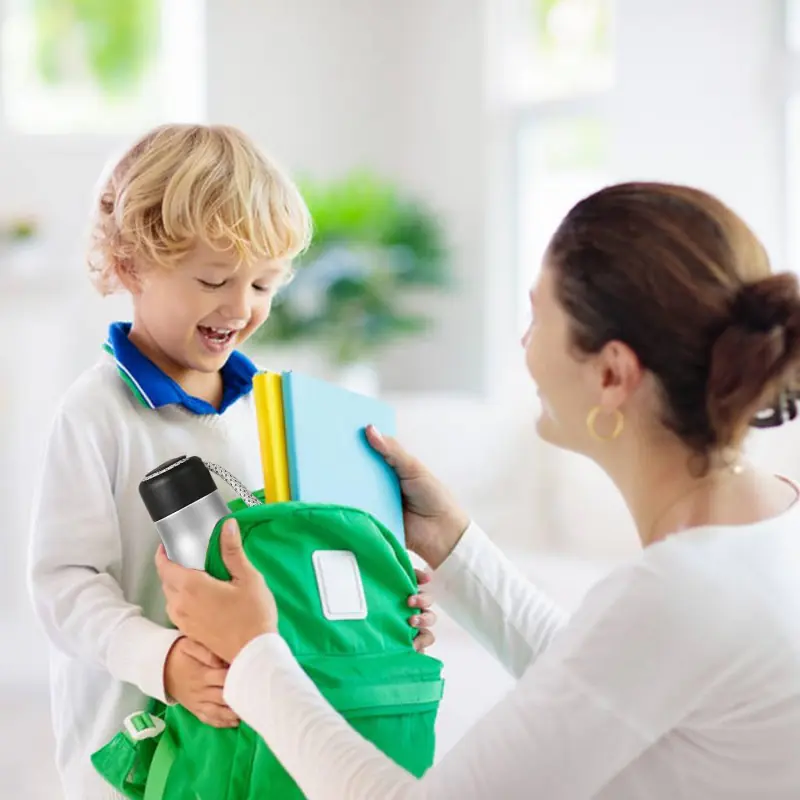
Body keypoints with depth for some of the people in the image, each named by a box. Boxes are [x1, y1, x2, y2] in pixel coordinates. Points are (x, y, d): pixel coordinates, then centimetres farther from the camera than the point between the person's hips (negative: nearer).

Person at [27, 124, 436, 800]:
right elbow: (64, 582, -19)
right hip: (130, 734, -5)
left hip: (260, 716, 5)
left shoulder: (262, 401, 6)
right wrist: (161, 658, -32)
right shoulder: (97, 413, -14)